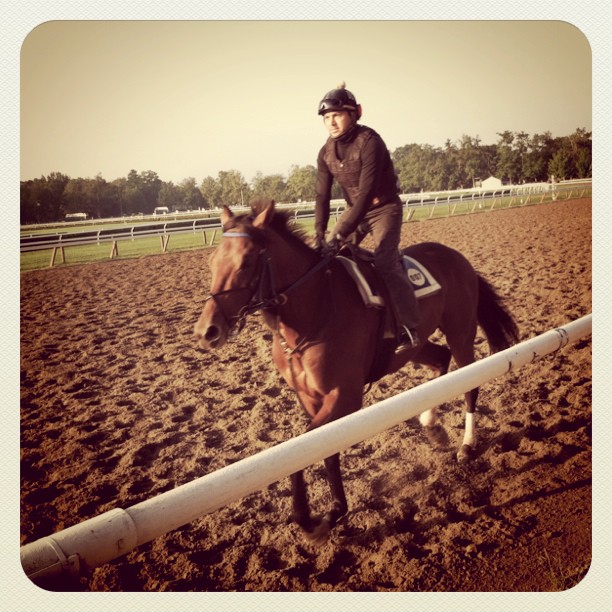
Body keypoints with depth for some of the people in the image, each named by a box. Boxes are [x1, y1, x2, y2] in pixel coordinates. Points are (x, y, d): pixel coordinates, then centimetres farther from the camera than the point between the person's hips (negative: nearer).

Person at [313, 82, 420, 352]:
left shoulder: (369, 142, -24)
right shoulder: (326, 152, -3)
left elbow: (366, 192, -31)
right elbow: (322, 196, -6)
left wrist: (341, 235, -36)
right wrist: (320, 235, -21)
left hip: (384, 208, -7)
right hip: (355, 209, 7)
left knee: (385, 264, -23)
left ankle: (410, 330, -13)